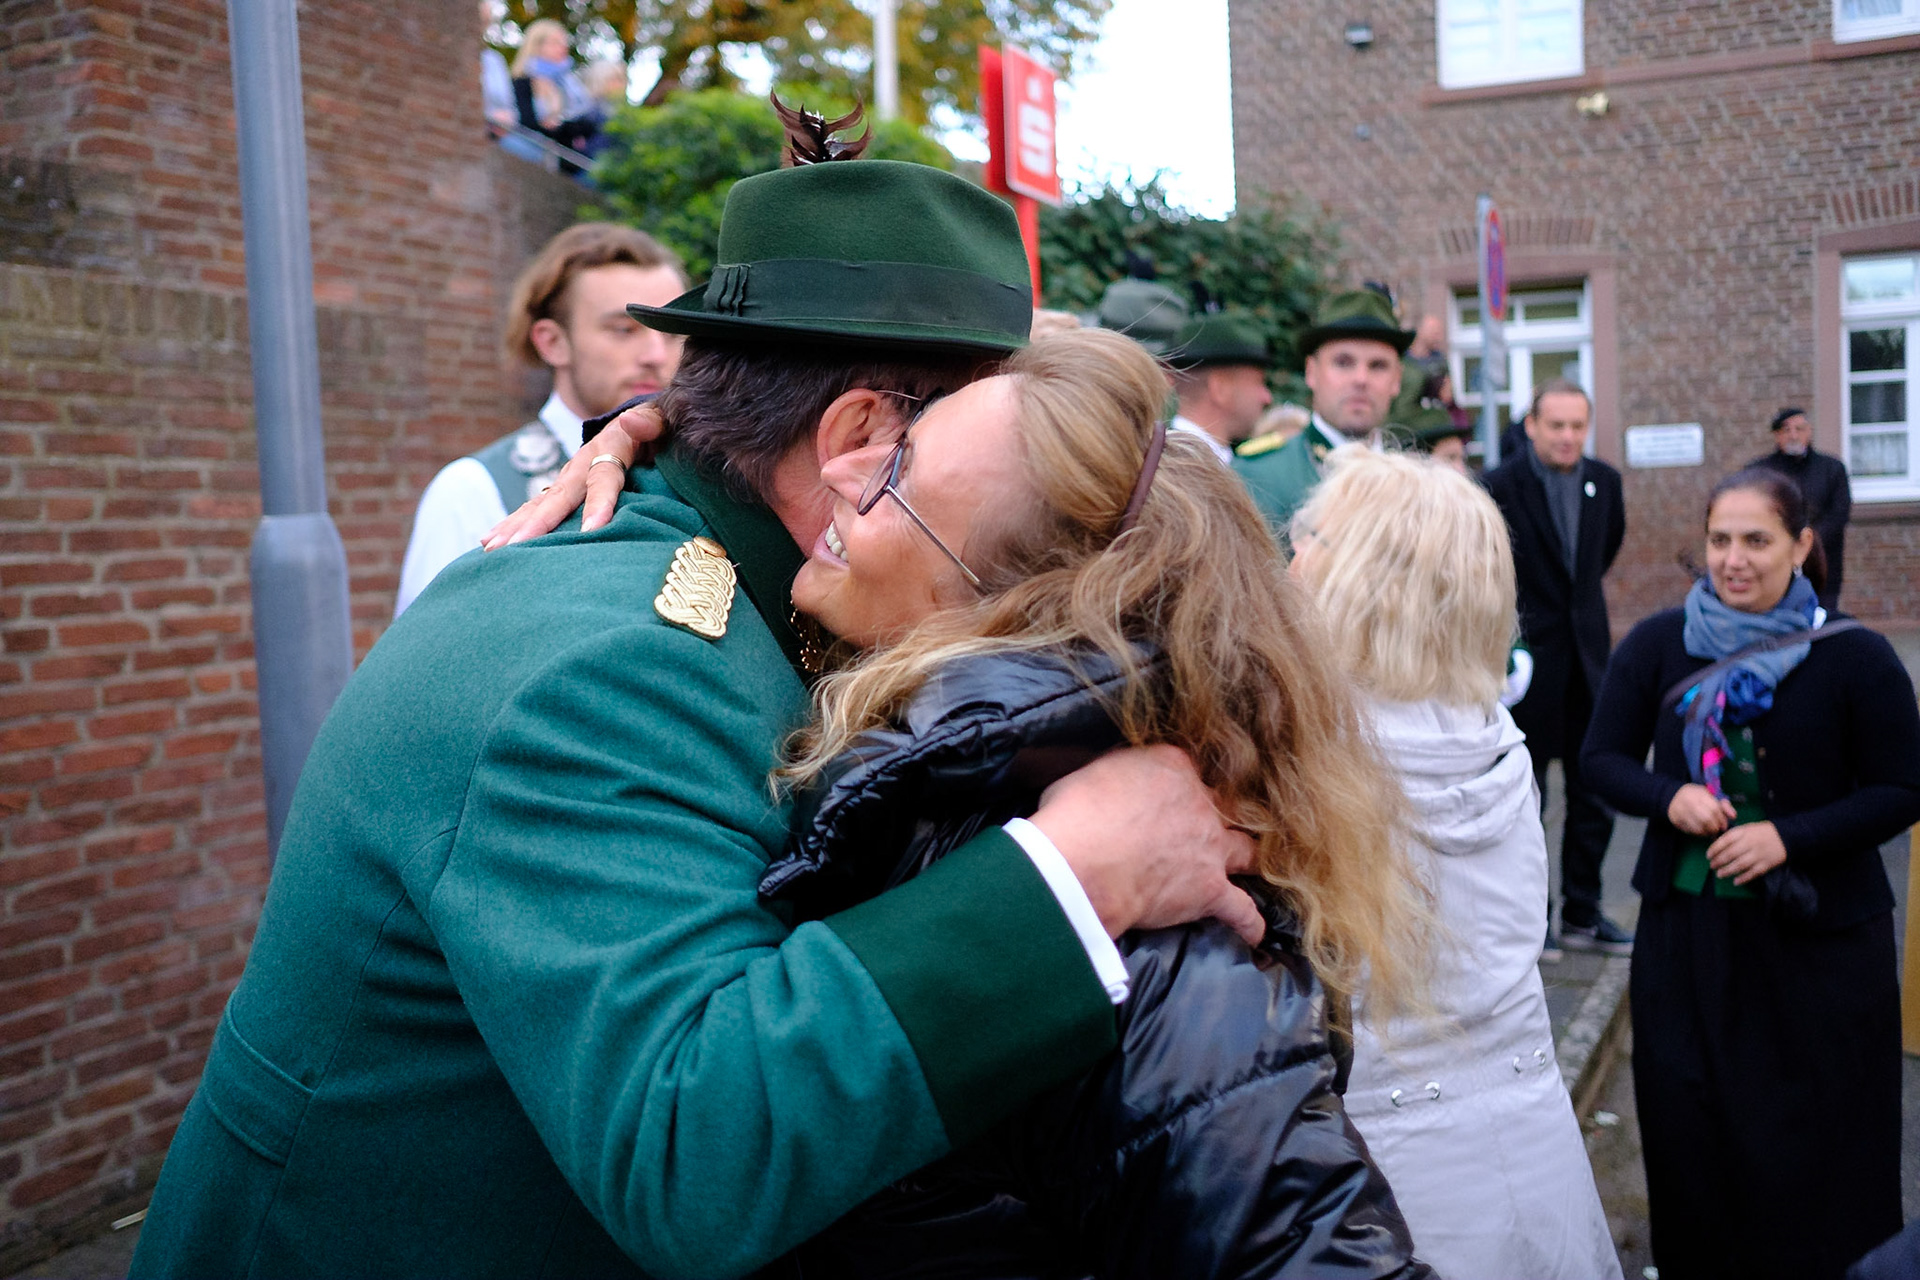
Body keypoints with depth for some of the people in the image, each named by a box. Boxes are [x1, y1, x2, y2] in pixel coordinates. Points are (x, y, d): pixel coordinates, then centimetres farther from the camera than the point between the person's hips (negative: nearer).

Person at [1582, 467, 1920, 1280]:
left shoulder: (1854, 657, -7)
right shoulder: (1656, 646, 0)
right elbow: (1602, 761, 4)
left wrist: (1788, 837, -17)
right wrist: (1669, 798, -16)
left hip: (1817, 939, -2)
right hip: (1685, 930, 2)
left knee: (1814, 1150, 7)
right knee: (1690, 1138, 10)